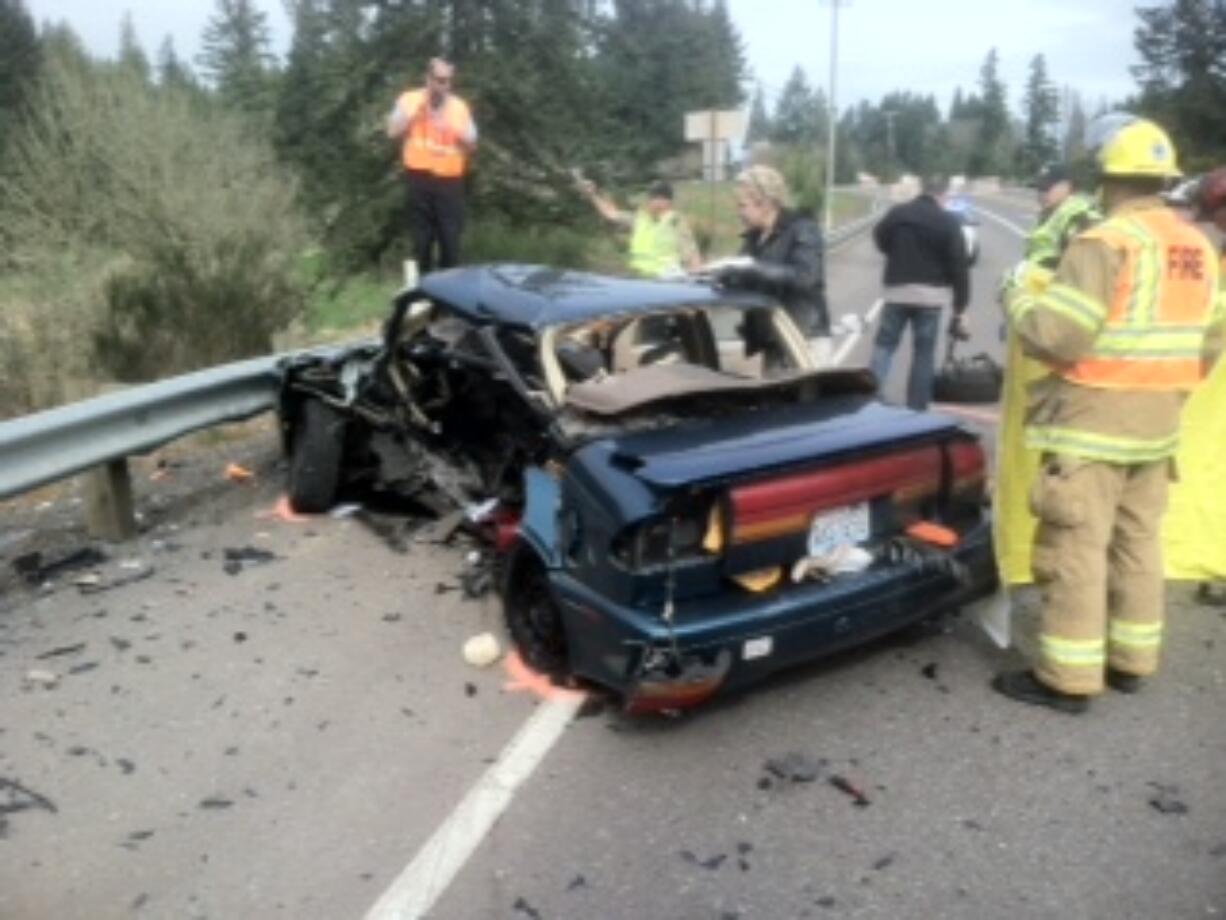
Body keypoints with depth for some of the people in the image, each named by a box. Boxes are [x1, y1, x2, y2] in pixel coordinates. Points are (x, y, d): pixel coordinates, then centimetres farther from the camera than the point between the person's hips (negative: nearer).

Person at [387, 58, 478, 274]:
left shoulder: (459, 106, 9)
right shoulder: (409, 99, 6)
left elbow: (472, 145, 8)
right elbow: (393, 132, -2)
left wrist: (452, 129, -9)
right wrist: (417, 110, -8)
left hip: (450, 180, 1)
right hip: (419, 178, -1)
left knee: (450, 239, -2)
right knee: (421, 239, 3)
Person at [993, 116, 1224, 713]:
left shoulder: (1106, 243, -16)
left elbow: (1058, 335, -21)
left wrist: (1018, 303, -3)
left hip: (1095, 420, -8)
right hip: (1157, 422, 9)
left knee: (1076, 547, -2)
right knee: (1137, 540, 16)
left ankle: (1067, 678, 4)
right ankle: (1130, 661, 27)